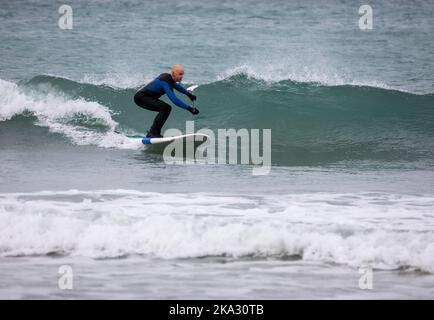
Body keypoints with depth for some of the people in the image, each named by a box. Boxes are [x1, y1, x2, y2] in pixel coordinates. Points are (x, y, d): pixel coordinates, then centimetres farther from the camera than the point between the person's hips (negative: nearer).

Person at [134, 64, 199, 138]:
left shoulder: (168, 77, 5)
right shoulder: (165, 82, -26)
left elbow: (176, 86, 30)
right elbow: (173, 99, -36)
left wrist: (188, 94, 34)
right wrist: (189, 108, -36)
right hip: (141, 97, -10)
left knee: (166, 109, 11)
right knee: (165, 108, -22)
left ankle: (153, 132, 12)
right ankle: (153, 132, -21)